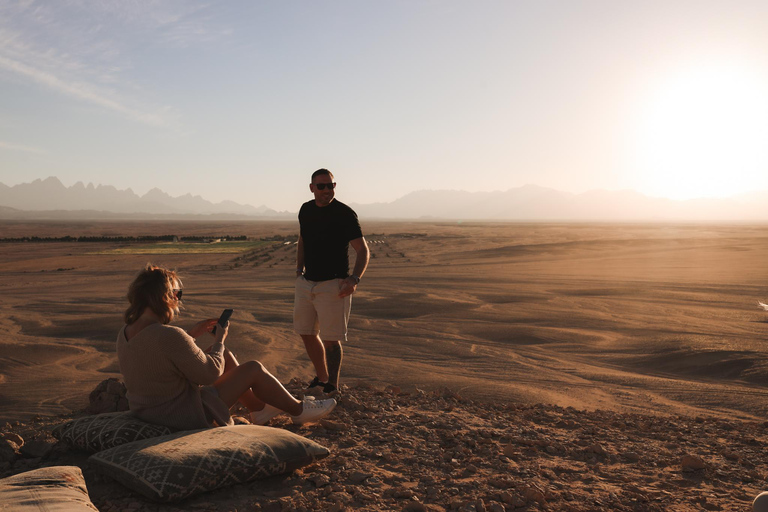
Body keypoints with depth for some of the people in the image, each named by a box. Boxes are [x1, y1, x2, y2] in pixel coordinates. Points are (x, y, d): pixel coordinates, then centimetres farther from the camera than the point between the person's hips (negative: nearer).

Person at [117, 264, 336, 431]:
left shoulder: (125, 333, -4)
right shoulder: (170, 336, -31)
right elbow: (210, 374, -21)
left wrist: (193, 334, 8)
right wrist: (219, 340, -5)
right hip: (186, 416, -9)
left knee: (227, 357, 19)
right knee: (254, 369, 3)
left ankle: (258, 408, 36)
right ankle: (298, 410, 24)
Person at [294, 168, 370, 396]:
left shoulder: (344, 213, -14)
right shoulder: (306, 210, 5)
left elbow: (363, 250, -15)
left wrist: (354, 279, -29)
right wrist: (299, 269, 12)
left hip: (333, 285, -7)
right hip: (306, 282, 7)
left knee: (330, 339, -3)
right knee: (306, 333, 15)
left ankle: (332, 387, 12)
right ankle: (321, 377, 34)